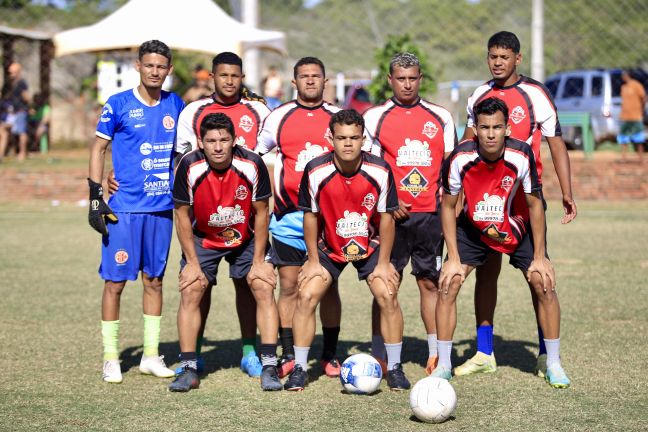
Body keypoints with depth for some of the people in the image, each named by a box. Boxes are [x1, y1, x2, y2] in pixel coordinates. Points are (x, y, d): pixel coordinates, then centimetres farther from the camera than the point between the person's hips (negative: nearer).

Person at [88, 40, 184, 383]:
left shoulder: (175, 105, 8)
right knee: (115, 281, -2)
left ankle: (151, 355, 19)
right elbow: (98, 149, 0)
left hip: (163, 207, 4)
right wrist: (96, 199, -6)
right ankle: (111, 358, 8)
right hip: (124, 208, -4)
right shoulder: (118, 105, -4)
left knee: (154, 280, 10)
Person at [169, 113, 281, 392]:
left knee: (264, 288, -13)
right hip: (202, 239, 0)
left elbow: (261, 213, -11)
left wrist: (258, 261, -11)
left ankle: (269, 366, -8)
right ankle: (189, 370, -6)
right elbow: (182, 215, -11)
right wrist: (192, 262, -12)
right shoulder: (190, 167, -24)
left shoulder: (252, 165, -24)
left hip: (247, 239, 0)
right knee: (190, 292, -13)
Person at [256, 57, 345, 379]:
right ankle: (288, 356, 8)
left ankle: (330, 356, 10)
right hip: (288, 217, 0)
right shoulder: (279, 117, 7)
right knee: (288, 286, 1)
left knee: (328, 286, 2)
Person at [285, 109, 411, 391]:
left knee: (388, 296, -13)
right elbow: (310, 216, -8)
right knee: (306, 296, -12)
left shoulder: (380, 171, -19)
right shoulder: (316, 171, -20)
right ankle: (299, 369, 1)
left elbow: (386, 217, -9)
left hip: (370, 246, 0)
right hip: (328, 247, 0)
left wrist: (383, 263, -8)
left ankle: (394, 368, 2)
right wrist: (313, 260, -7)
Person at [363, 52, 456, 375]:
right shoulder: (375, 117, 5)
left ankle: (436, 354, 10)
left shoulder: (441, 117, 10)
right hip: (391, 214, -1)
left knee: (431, 283, 5)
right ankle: (380, 358, 5)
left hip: (431, 213, 2)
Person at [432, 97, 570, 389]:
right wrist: (454, 258, -14)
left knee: (544, 283, -11)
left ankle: (554, 364, 5)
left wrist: (539, 257, -13)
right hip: (472, 228, 0)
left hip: (517, 228, 0)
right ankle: (443, 365, -1)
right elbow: (448, 206, -11)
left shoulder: (521, 156, -27)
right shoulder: (460, 159, -26)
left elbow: (535, 204, -14)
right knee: (448, 283, -13)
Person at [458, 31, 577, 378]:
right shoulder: (479, 96, 9)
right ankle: (484, 354, 15)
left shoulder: (535, 95, -5)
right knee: (485, 271, 7)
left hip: (526, 196, -4)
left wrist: (566, 194, -11)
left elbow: (556, 144, -4)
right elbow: (468, 145, 18)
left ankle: (546, 354, 3)